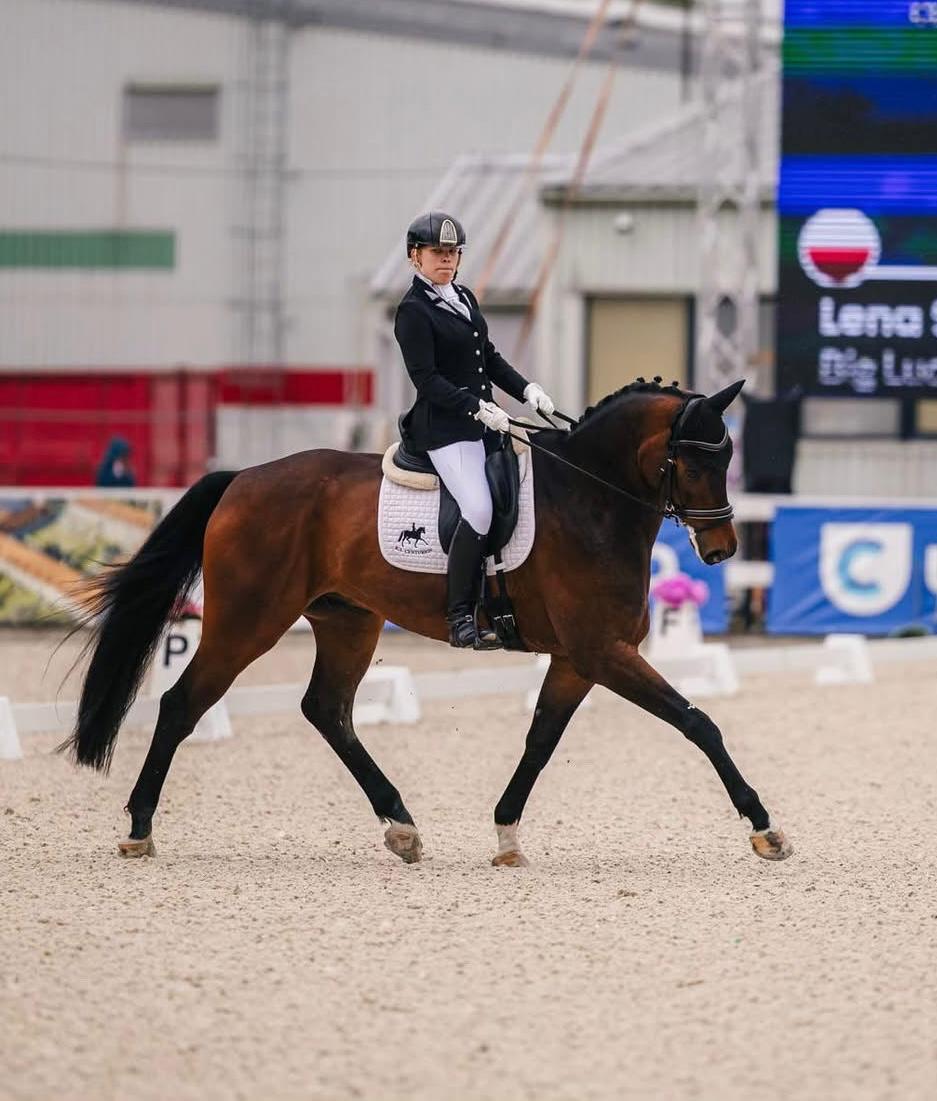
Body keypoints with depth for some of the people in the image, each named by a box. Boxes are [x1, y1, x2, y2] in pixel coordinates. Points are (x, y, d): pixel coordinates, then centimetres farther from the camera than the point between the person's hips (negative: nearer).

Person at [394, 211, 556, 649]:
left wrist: (526, 390, 5)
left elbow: (490, 358, 21)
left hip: (482, 421, 9)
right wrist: (477, 408, -25)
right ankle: (460, 620, -20)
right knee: (478, 510, -23)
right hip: (444, 427, -9)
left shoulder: (464, 299, 16)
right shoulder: (413, 312, -9)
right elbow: (426, 379, -16)